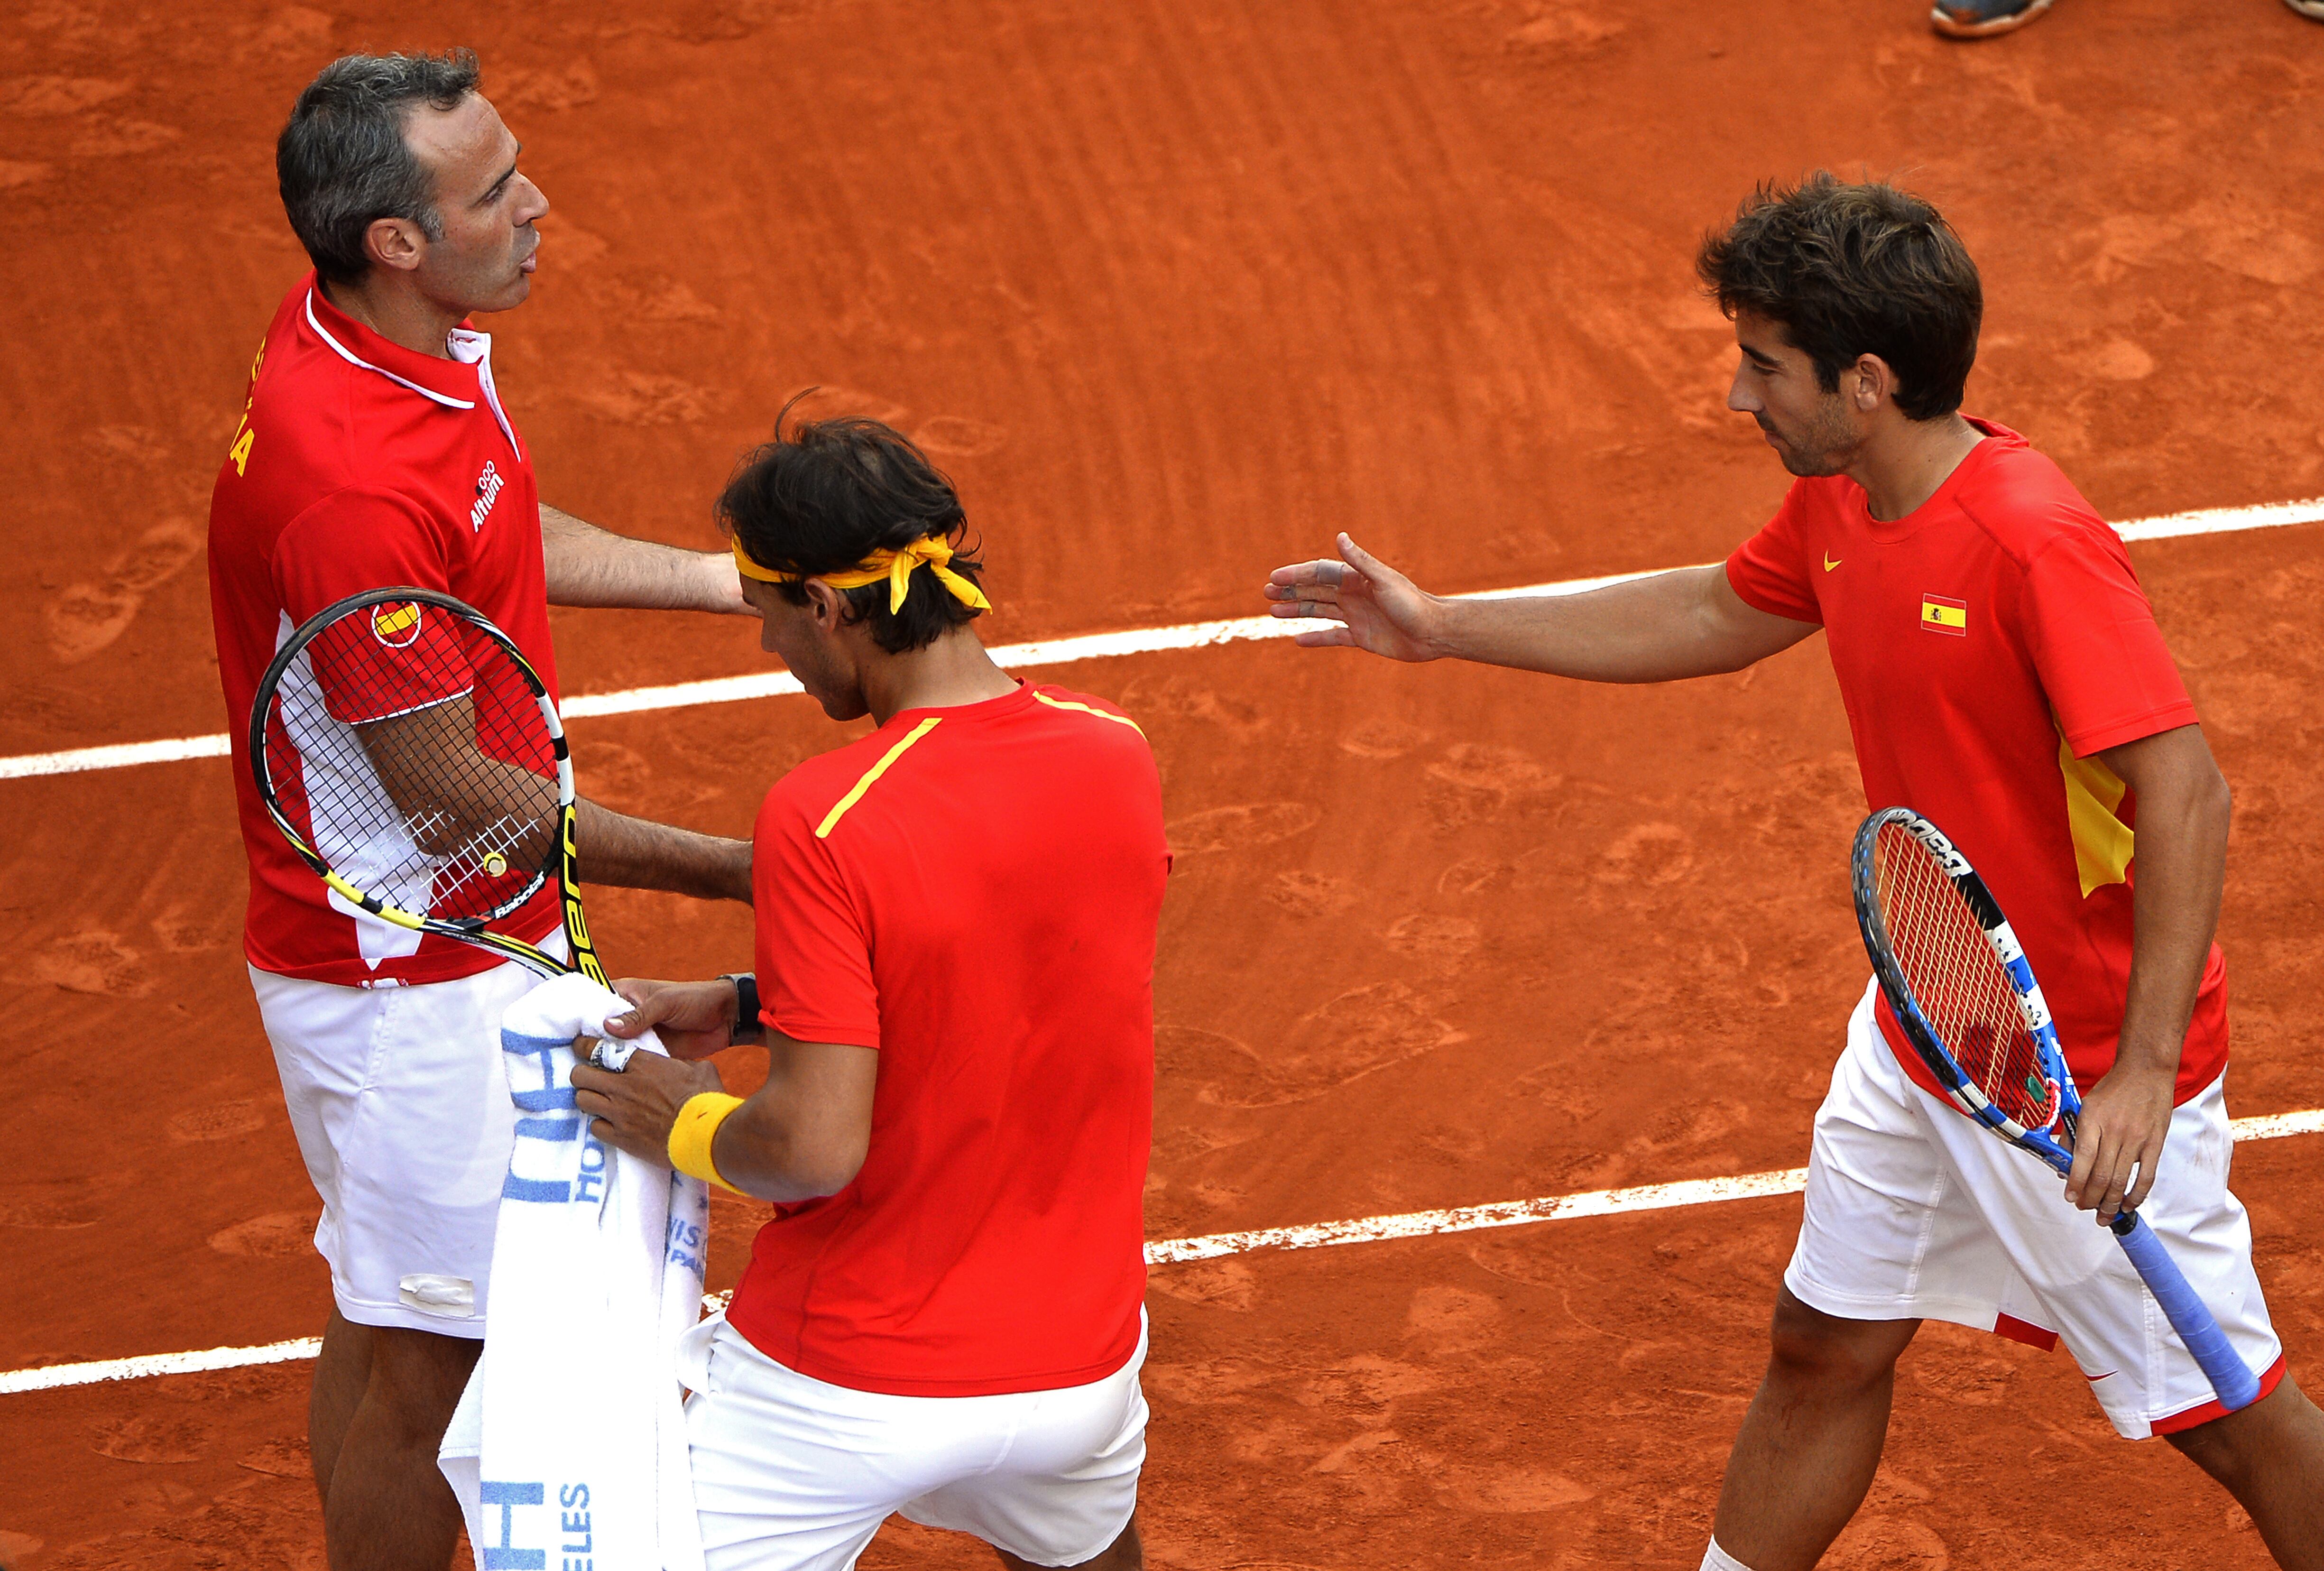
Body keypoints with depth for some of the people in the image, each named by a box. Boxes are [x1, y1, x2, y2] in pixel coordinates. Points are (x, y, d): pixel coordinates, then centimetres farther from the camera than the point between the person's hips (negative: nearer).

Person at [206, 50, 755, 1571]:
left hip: (452, 942, 9)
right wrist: (720, 869, -18)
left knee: (389, 1328, 23)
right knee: (424, 1361, 4)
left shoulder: (416, 342, -3)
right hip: (409, 979, -9)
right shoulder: (352, 486, -32)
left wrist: (729, 578, 13)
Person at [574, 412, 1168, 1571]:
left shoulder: (822, 822, -23)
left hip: (852, 1389, -6)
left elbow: (815, 1147, -24)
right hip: (1081, 1364, 6)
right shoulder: (1117, 758, -4)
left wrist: (683, 1126, -4)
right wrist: (743, 1007, 12)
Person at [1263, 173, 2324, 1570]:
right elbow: (1712, 619, 20)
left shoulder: (2037, 543, -29)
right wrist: (1445, 627, 20)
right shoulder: (1839, 507, -1)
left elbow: (2188, 792, -30)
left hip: (2093, 1077, -8)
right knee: (1826, 1349, 19)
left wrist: (2143, 1068, -33)